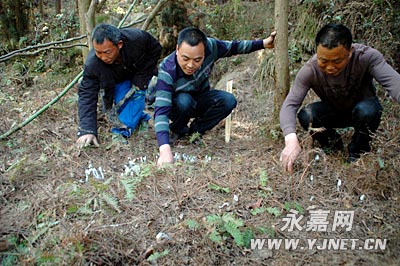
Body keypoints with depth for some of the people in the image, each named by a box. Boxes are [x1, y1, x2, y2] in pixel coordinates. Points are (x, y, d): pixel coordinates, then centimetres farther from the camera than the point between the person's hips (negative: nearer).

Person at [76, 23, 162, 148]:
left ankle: (122, 131, -16)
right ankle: (139, 118, 10)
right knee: (120, 101, -20)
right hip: (118, 80, 1)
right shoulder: (92, 64, -38)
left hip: (140, 73, -1)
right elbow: (87, 96, -37)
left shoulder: (137, 38, -40)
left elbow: (156, 49, -20)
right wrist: (86, 131, -49)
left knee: (136, 94, -25)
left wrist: (141, 79, -26)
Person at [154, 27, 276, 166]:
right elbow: (161, 111, -45)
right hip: (177, 104, -4)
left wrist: (263, 43, -4)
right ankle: (179, 130, -5)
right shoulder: (167, 71, -38)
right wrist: (165, 150, -58)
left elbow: (233, 47, -6)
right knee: (184, 101, -37)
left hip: (200, 99, 4)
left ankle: (195, 129, -3)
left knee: (228, 100, -23)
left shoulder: (210, 46, -28)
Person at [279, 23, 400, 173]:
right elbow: (289, 105, -34)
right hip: (333, 112, 1)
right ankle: (332, 141, 6)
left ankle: (358, 151, -4)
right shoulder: (310, 70, -28)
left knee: (367, 110, -36)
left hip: (363, 109, -1)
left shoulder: (367, 57, -31)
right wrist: (291, 139, -53)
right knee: (305, 116, -28)